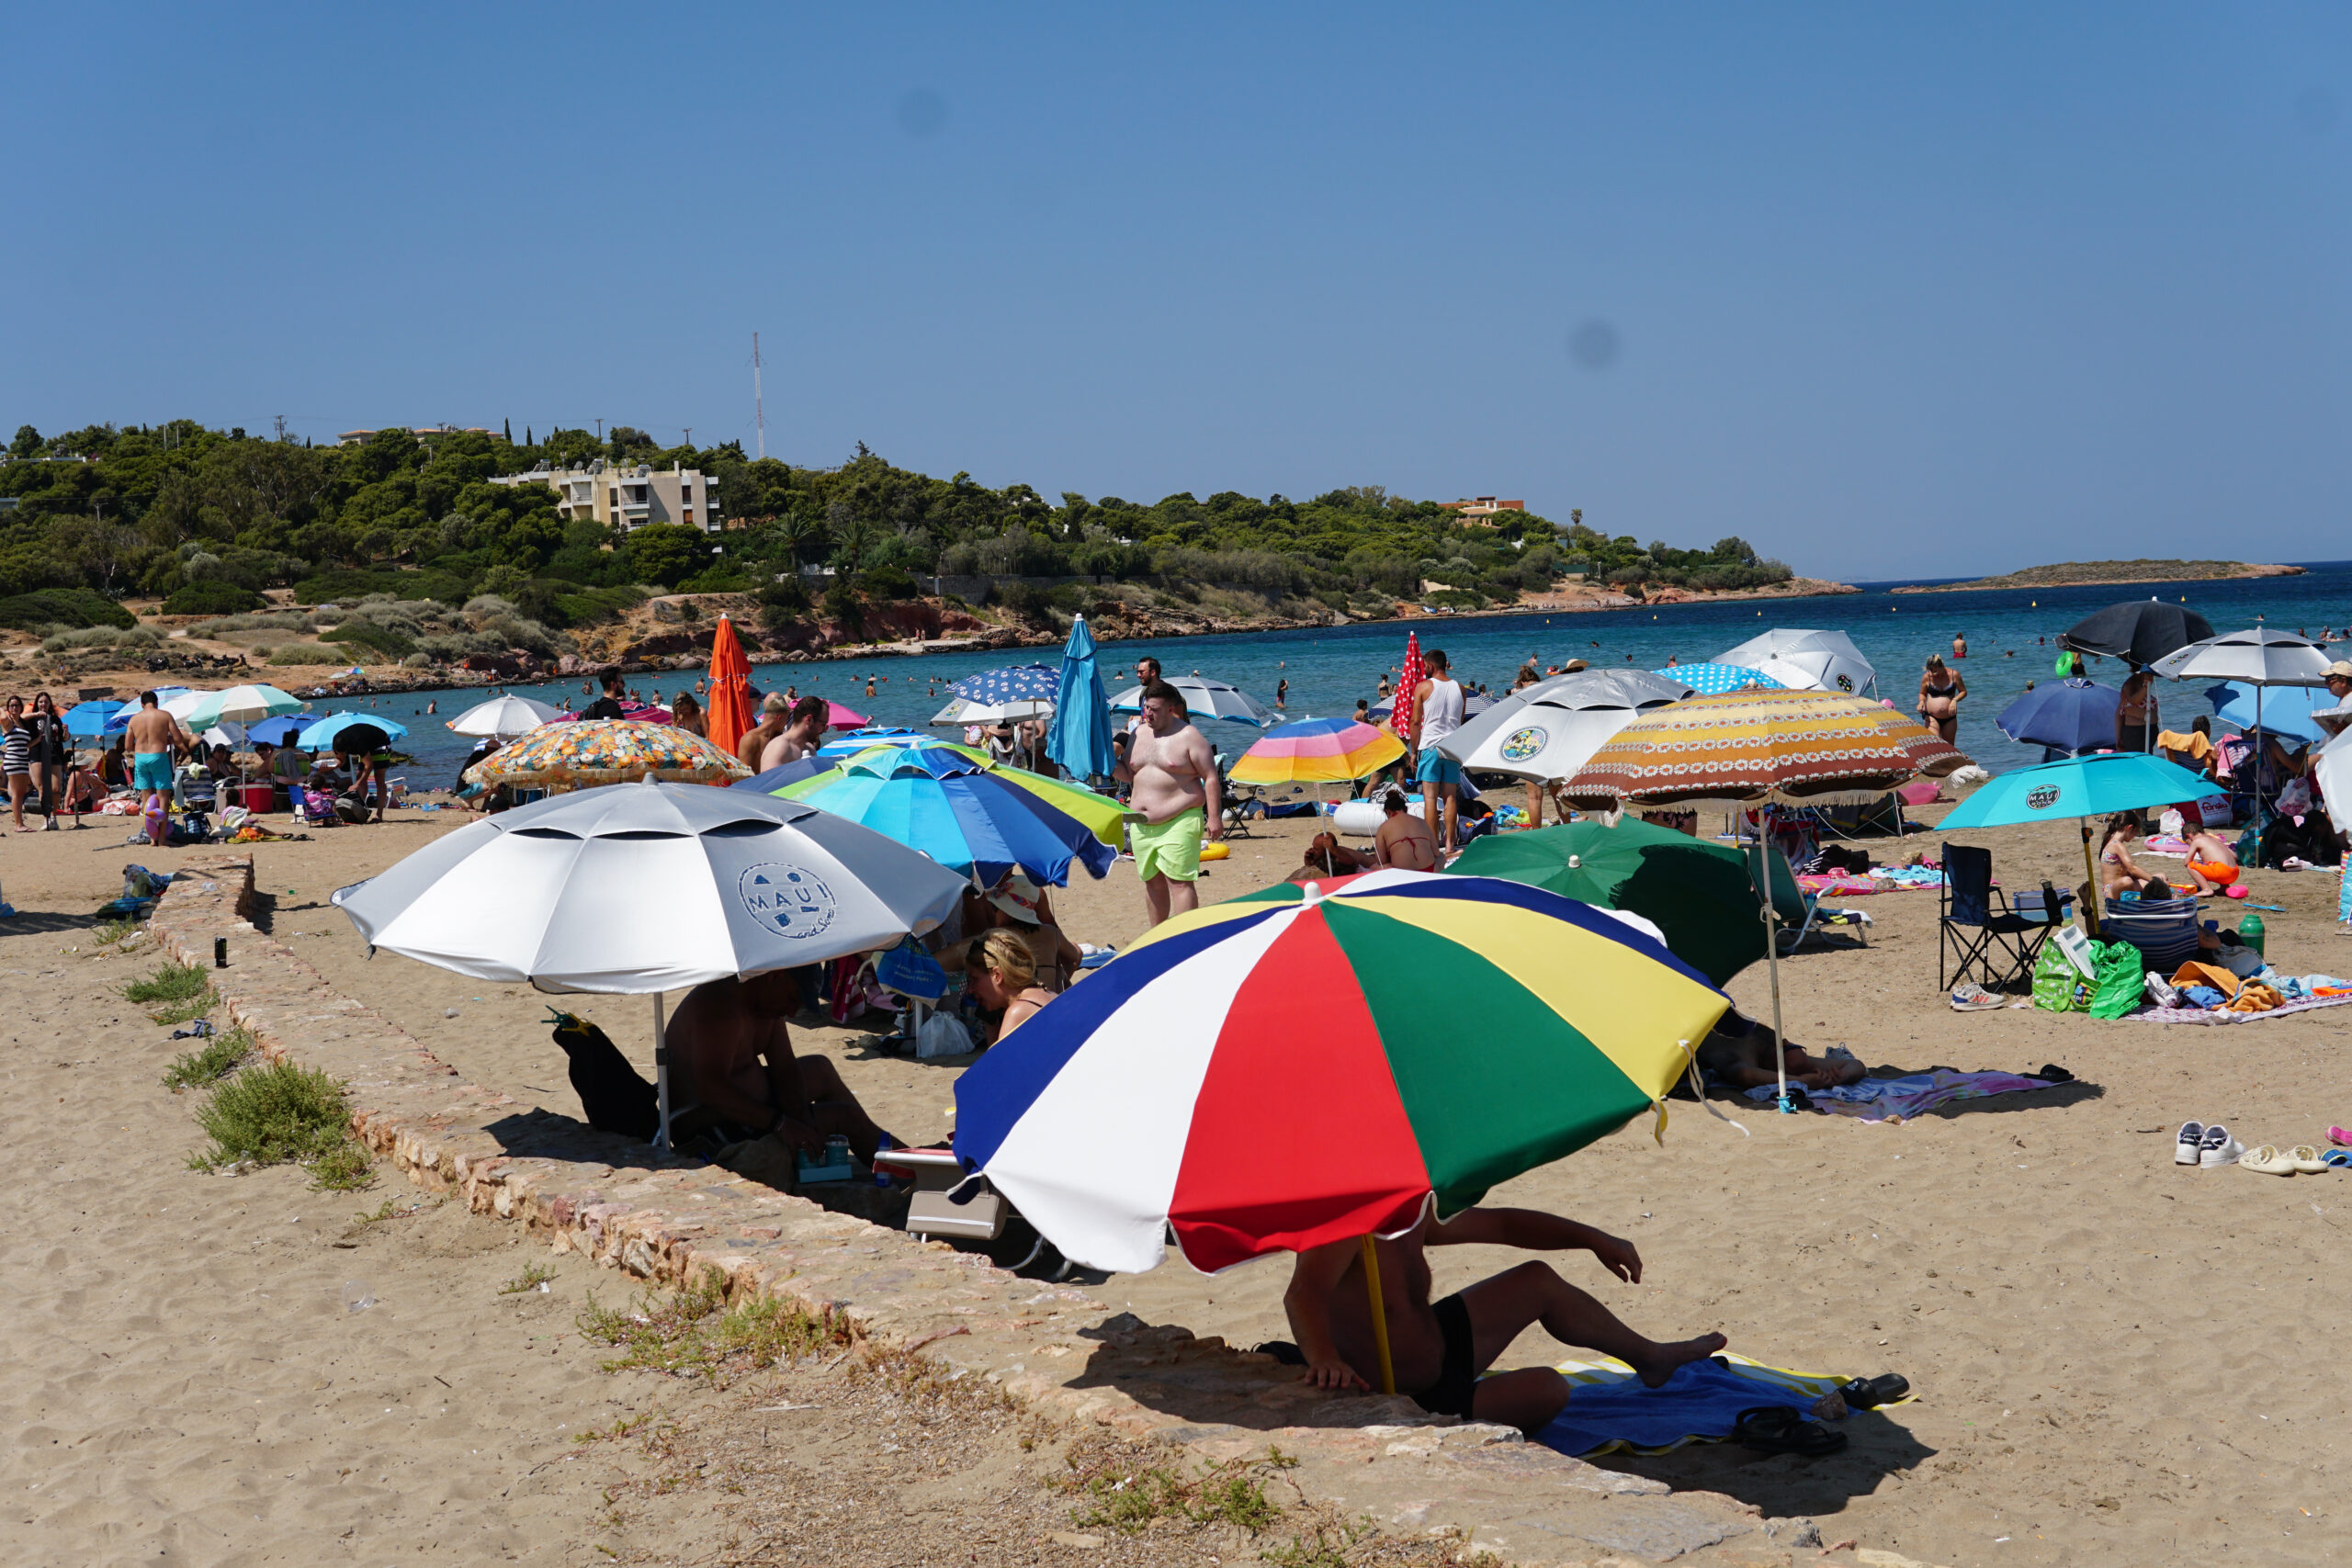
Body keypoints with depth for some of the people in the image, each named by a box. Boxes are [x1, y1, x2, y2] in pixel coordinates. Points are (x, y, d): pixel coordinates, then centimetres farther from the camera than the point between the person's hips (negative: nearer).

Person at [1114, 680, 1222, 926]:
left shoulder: (1189, 736, -6)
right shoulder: (1139, 734, 13)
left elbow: (1210, 777, -7)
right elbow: (1127, 774, 19)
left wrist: (1214, 817, -13)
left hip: (1179, 821, -7)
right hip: (1141, 825, 7)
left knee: (1179, 881, -11)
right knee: (1152, 881, 12)